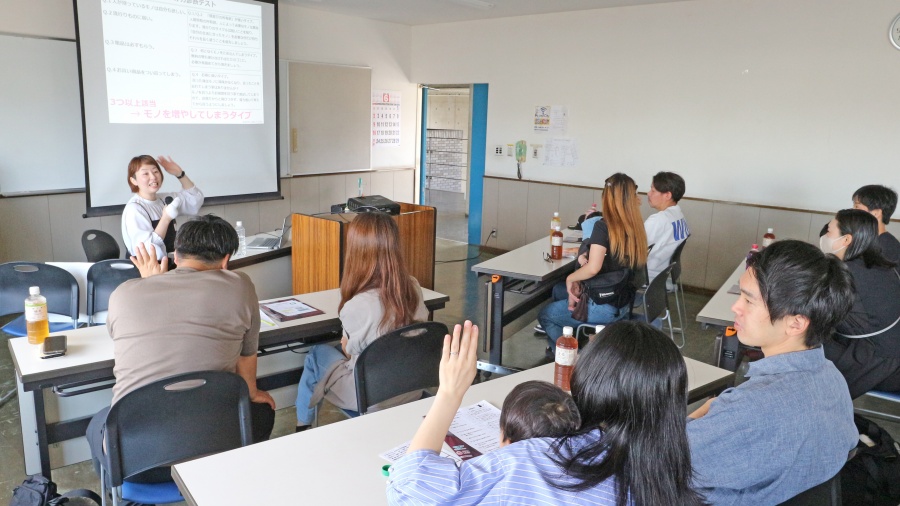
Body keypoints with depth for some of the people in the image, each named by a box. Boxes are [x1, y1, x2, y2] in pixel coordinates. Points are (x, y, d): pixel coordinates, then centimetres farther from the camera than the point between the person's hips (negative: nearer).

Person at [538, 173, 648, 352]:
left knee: (545, 315, 12)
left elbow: (593, 268, -26)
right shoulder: (635, 228, 1)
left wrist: (570, 278, -8)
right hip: (623, 303, 8)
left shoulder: (603, 226, -20)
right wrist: (586, 256, -1)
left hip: (604, 306, -8)